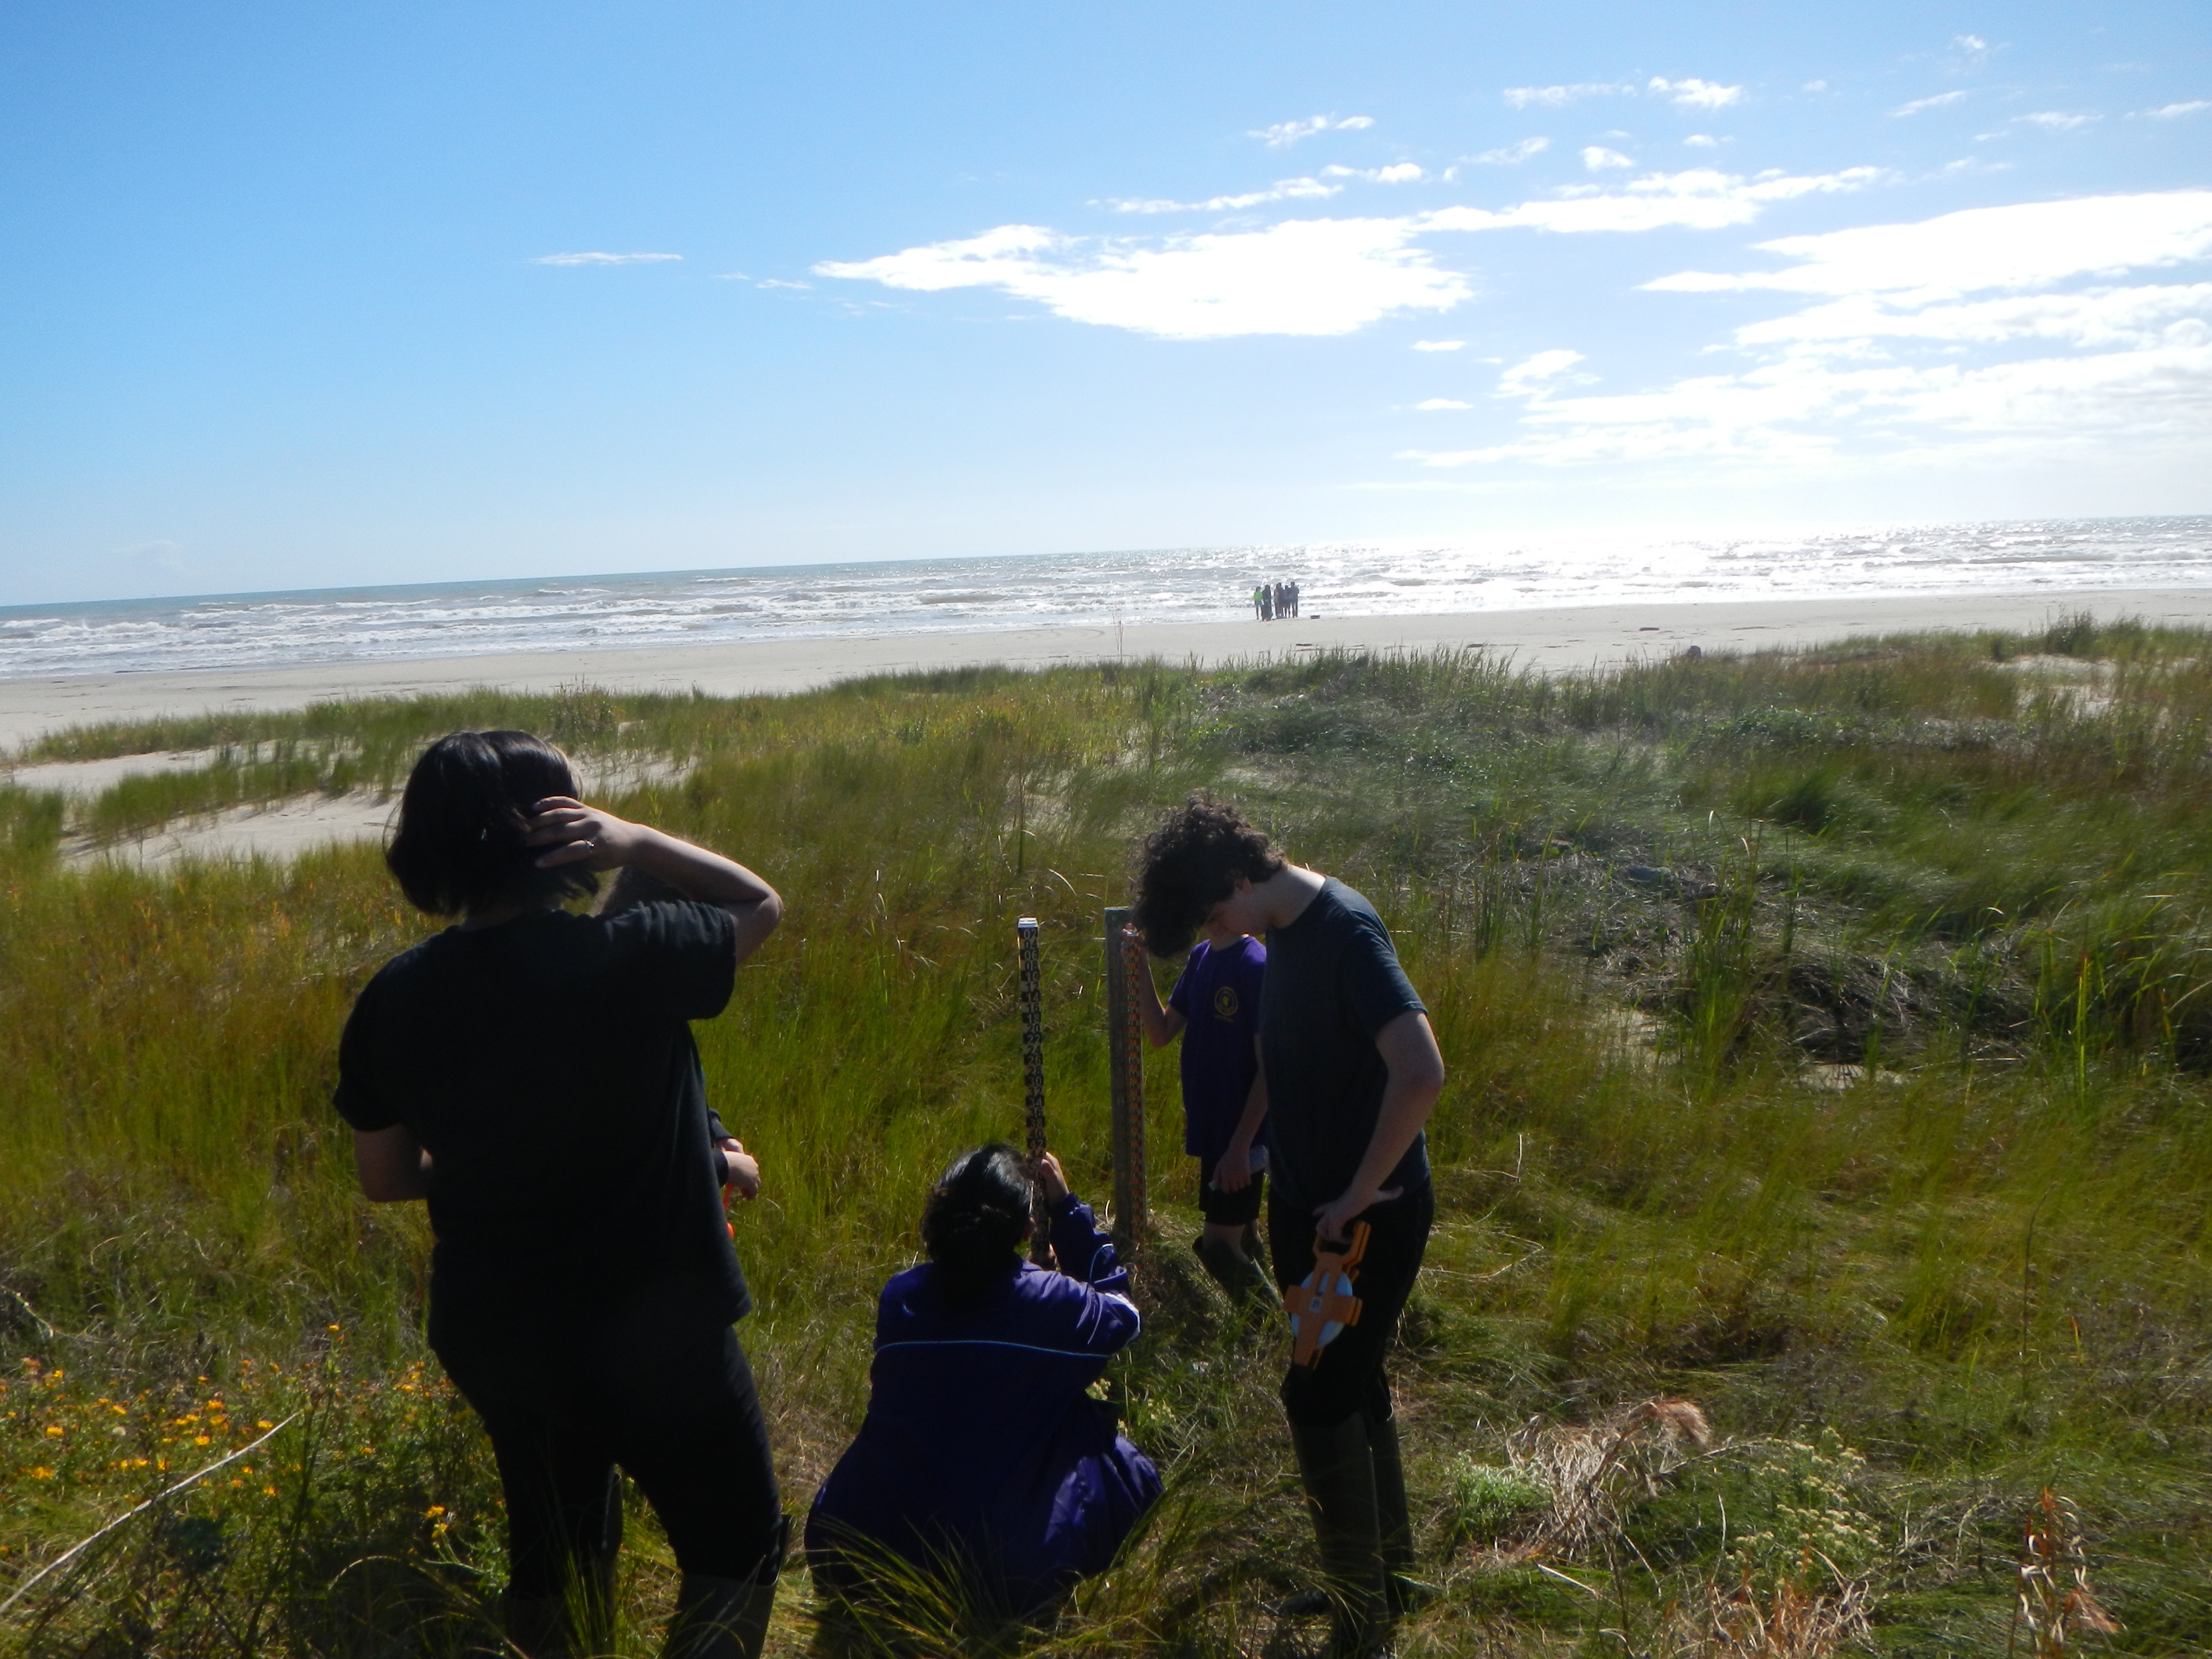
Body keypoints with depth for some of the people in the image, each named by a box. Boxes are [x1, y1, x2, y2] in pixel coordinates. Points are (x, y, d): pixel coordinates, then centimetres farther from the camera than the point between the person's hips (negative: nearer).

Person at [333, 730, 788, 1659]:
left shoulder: (394, 1000, -8)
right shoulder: (625, 960, -23)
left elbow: (384, 1178, 4)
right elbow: (760, 903, -4)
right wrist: (636, 843, -14)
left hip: (489, 1336, 5)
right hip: (654, 1335, -5)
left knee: (552, 1556, 27)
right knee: (735, 1552, 17)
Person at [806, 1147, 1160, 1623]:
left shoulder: (897, 1298, -3)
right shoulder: (1051, 1301, -12)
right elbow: (1120, 1313, 11)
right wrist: (1067, 1209, 10)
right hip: (1014, 1577, -3)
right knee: (1134, 1475, 16)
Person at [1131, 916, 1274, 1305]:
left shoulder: (1256, 965, -19)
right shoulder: (1200, 956, 5)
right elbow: (1161, 1033, 6)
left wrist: (1240, 1146, -20)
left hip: (1240, 1134, -8)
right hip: (1210, 1126, 8)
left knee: (1218, 1245, -3)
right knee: (1241, 1236, 18)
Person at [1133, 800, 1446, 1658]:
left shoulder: (1347, 931, -24)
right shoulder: (1285, 929, 4)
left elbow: (1421, 1072, -33)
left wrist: (1361, 1193, -24)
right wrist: (1245, 1146, 19)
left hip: (1367, 1217, -9)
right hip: (1305, 1203, 9)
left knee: (1320, 1396, -3)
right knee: (1350, 1384, 19)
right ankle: (1390, 1573, 37)